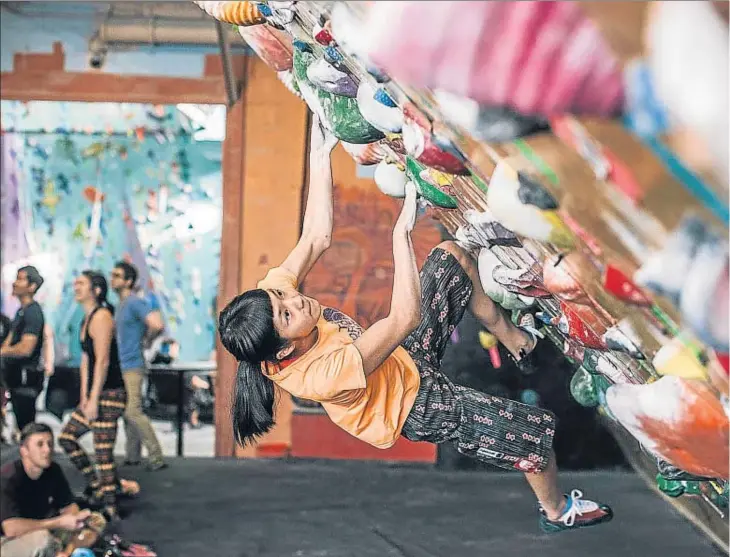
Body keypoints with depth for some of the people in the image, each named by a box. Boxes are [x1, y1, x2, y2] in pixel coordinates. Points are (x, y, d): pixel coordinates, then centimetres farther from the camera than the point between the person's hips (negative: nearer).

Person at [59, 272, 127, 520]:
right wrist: (84, 396, 13)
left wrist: (93, 400, -20)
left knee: (103, 451, -7)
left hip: (110, 394, -10)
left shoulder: (101, 317, -14)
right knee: (67, 436, 15)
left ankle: (110, 507, -1)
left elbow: (102, 361, -19)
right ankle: (95, 483, 24)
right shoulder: (87, 319, 16)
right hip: (96, 394, 10)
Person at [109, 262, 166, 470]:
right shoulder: (121, 305, 15)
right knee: (128, 412, 12)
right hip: (122, 366, 10)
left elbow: (157, 325, -29)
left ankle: (156, 458, -9)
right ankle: (133, 456, 18)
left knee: (133, 411, -13)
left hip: (131, 367, -10)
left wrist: (145, 340, -12)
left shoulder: (135, 303, -15)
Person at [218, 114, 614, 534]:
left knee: (450, 256, 2)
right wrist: (401, 232, -45)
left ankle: (509, 335, 24)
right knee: (539, 432, -7)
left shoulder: (272, 292, -22)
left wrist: (321, 154, -15)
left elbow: (316, 238, -12)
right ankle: (558, 511, 27)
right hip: (418, 406, -8)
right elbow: (405, 317, -45)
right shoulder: (323, 376, -43)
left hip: (403, 359, 8)